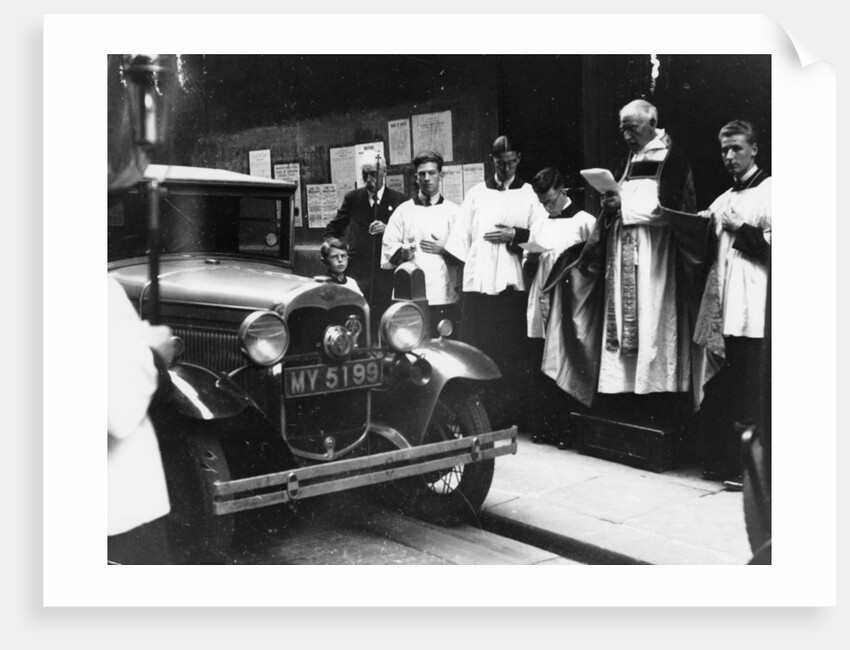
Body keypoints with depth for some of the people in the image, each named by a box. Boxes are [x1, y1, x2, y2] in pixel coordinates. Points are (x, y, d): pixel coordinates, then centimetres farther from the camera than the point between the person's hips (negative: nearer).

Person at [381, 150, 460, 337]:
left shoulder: (454, 211, 11)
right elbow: (388, 248, 5)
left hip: (444, 297, 0)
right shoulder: (403, 211, 12)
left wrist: (444, 250, -11)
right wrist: (402, 252, -15)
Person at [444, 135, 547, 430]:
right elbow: (461, 236, 10)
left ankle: (513, 413, 7)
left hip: (514, 281, -1)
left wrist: (514, 235, -11)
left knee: (513, 350, 0)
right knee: (477, 348, -2)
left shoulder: (530, 195, 12)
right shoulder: (476, 194, 14)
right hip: (478, 280, 1)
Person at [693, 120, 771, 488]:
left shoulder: (768, 191, 2)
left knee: (747, 393, -5)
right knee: (716, 389, 7)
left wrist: (740, 229, -7)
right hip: (722, 306, 7)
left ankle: (744, 468, 1)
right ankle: (717, 461, 14)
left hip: (751, 308, -6)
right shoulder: (724, 199, 21)